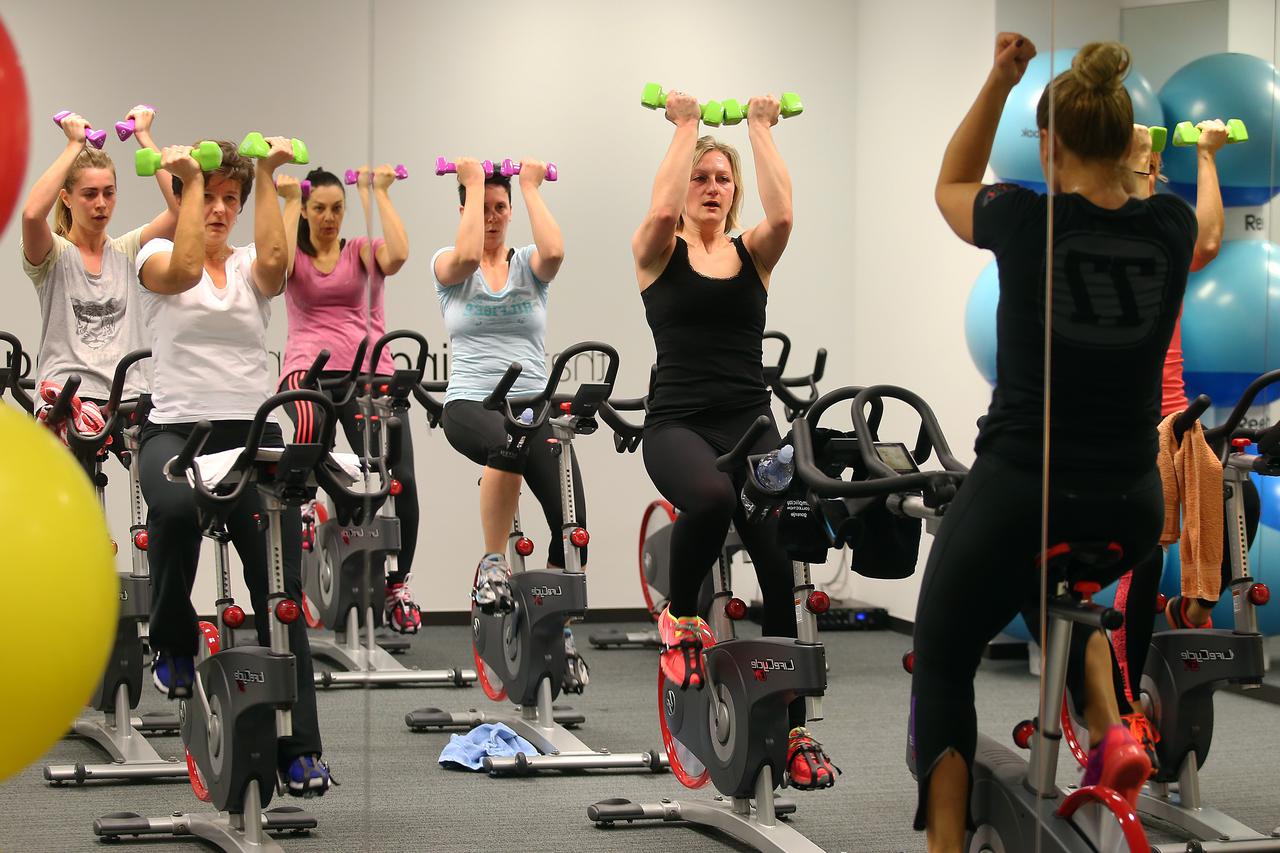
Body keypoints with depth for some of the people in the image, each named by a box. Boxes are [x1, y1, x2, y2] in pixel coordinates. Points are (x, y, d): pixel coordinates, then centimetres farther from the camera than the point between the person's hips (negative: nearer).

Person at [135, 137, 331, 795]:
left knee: (282, 590, -9)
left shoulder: (250, 266, 11)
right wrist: (189, 178, -16)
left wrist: (267, 176, -13)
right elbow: (183, 271, -20)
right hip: (176, 429, -3)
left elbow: (275, 261, -14)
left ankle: (298, 747, -5)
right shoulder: (157, 256, 5)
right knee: (176, 508, -38)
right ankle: (174, 645, -10)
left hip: (254, 431, 3)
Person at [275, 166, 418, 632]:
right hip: (309, 368, -1)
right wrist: (290, 201, 0)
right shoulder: (295, 255, 16)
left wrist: (379, 193, 0)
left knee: (399, 480, -16)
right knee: (305, 425, -42)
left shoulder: (363, 251, 16)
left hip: (369, 372, 1)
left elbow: (398, 254, -8)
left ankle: (397, 588, 0)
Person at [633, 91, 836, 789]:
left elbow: (781, 214, -10)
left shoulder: (752, 254, 13)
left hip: (750, 422, 3)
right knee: (711, 498, -38)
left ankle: (793, 729, -4)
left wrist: (760, 128, -2)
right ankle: (680, 618, -8)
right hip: (678, 423, -3)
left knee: (782, 568, -15)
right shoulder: (659, 253, 7)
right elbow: (662, 209, -17)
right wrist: (686, 125, -6)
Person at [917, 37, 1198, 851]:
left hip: (1016, 496, -4)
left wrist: (1000, 79, 9)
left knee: (943, 667, 17)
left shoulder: (1025, 223, -12)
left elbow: (951, 185, 12)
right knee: (1056, 592, 38)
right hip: (1130, 506, 4)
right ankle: (1112, 736, 12)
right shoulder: (1171, 228, -3)